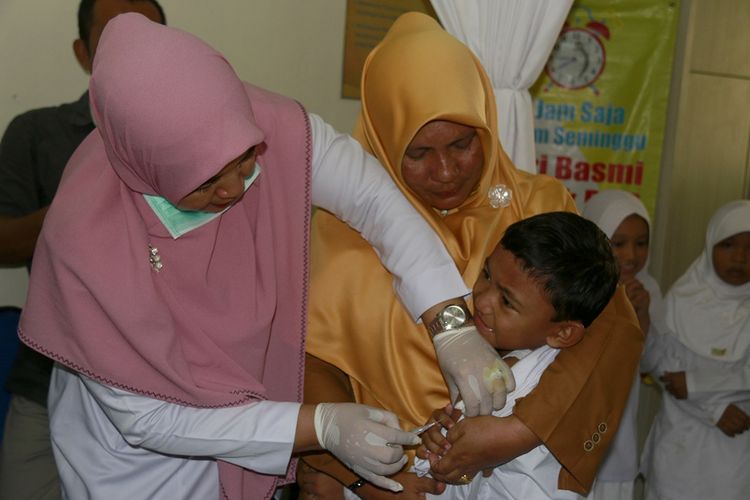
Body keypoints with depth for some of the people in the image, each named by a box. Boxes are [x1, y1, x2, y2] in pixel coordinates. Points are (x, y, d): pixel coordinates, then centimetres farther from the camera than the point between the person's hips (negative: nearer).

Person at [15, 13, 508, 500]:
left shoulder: (274, 129, -25)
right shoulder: (86, 239, -32)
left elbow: (375, 198, -14)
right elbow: (147, 417, -25)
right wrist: (322, 426, -30)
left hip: (254, 392, 4)